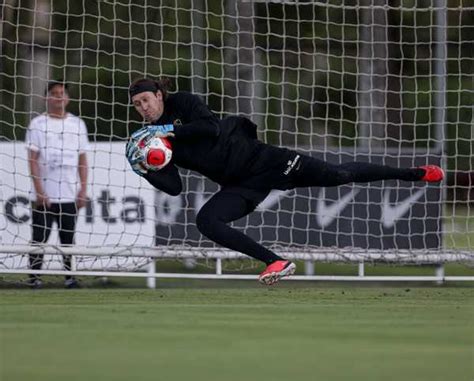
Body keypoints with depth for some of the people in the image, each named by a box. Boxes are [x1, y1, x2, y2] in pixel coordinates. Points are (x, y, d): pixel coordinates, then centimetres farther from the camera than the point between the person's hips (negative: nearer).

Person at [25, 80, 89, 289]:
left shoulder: (77, 124, 10)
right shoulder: (38, 124, 0)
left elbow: (82, 159, 11)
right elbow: (33, 160, -3)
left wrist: (83, 190, 3)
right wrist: (39, 191, -11)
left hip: (70, 195, 3)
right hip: (44, 195, -3)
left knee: (68, 238, 5)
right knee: (40, 238, -1)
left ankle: (70, 277, 9)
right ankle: (34, 277, 3)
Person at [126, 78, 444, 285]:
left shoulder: (181, 103, -6)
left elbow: (210, 127, -24)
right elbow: (174, 187, -1)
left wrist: (170, 130, -25)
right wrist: (146, 171, -18)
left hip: (257, 158, -5)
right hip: (239, 186, 5)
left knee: (336, 176, -2)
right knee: (207, 221, -20)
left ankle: (414, 173, 12)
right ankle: (276, 263, -16)